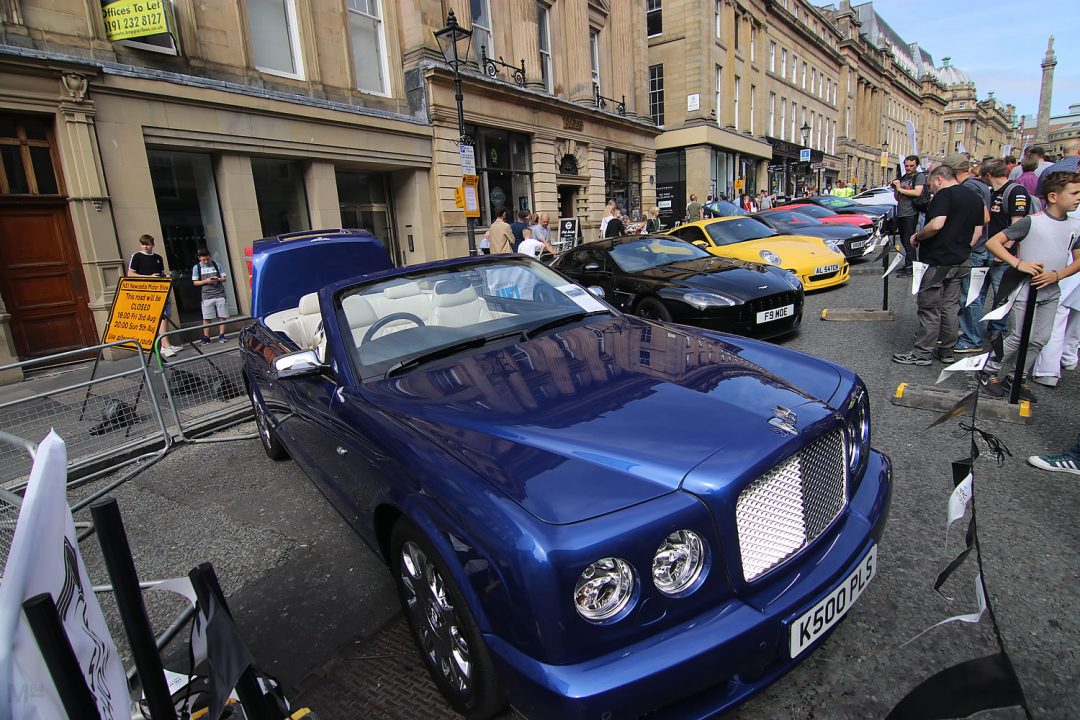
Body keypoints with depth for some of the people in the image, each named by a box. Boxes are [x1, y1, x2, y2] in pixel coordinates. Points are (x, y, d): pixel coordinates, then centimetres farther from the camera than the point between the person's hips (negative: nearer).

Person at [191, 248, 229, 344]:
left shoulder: (216, 265, 8)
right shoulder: (196, 267, 6)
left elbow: (224, 278, 10)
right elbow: (195, 282, 6)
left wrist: (218, 279, -12)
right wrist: (205, 281, -10)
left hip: (220, 294, 1)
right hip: (207, 296, -1)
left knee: (222, 316, -1)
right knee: (206, 318, -3)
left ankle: (221, 335, 6)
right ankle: (206, 337, 3)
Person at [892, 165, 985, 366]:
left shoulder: (945, 194, -12)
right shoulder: (975, 198, 16)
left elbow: (937, 224, -25)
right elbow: (978, 231, 17)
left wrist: (917, 237, -9)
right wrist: (962, 249, 22)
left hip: (937, 261, -9)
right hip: (960, 262, 9)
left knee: (930, 308, -3)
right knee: (951, 307, 13)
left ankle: (923, 353, 1)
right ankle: (948, 351, 20)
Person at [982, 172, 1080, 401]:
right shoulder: (1031, 222, -13)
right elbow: (992, 243, -16)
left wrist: (1057, 274, -7)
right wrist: (1019, 263, -24)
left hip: (1051, 294, 6)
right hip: (1024, 291, -6)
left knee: (1040, 340, 8)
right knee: (1018, 339, -2)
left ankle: (1019, 379, 21)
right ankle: (996, 377, 15)